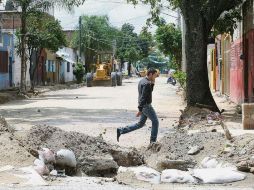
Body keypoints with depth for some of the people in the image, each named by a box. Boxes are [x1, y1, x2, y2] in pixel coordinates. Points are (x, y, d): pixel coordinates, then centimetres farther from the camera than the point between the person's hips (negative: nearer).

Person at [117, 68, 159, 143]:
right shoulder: (147, 83, -20)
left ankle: (120, 130, 10)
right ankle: (153, 140, 12)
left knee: (140, 124, 15)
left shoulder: (142, 81, 11)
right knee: (155, 122, 6)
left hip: (143, 106, 9)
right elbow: (143, 97, -25)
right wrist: (140, 110, -28)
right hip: (146, 106, -9)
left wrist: (152, 83, 7)